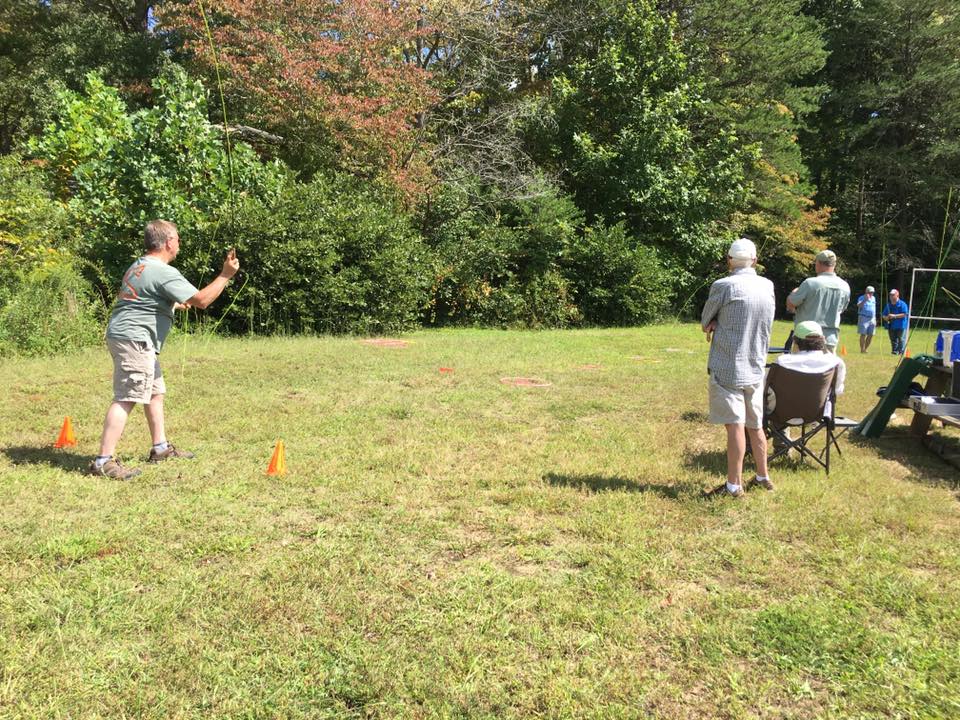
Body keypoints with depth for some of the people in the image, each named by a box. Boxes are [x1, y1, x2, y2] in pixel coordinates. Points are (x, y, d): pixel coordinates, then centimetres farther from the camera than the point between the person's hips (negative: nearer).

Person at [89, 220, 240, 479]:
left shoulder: (138, 266, 18)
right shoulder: (165, 273, -14)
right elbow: (202, 300, -19)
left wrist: (174, 304, 38)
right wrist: (225, 275, -13)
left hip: (123, 336, 11)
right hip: (134, 340, -11)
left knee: (155, 392, 18)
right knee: (126, 399, -13)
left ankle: (160, 448, 28)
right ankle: (103, 461, -15)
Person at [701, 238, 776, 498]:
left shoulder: (723, 286, -13)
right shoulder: (767, 286, 5)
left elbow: (704, 322, 0)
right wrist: (720, 323, 0)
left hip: (727, 368, -6)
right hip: (756, 368, 6)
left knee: (735, 425, -4)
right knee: (755, 425, 17)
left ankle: (734, 485, 1)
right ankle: (763, 476, 28)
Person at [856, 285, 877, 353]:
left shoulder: (873, 298, 16)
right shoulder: (861, 298, -3)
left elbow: (874, 309, 22)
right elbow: (858, 305, -21)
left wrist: (875, 319, 19)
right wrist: (865, 300, -31)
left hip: (872, 319, 6)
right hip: (863, 318, -6)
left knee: (871, 335, 3)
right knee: (863, 334, -7)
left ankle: (866, 349, 12)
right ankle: (862, 349, -3)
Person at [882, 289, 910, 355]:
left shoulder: (902, 304, -4)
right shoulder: (888, 305, 13)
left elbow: (904, 314, -13)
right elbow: (884, 316, 16)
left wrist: (894, 316, -18)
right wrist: (887, 317, -7)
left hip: (900, 326, -5)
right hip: (891, 326, 5)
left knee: (900, 339, -7)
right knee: (893, 340, 6)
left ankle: (901, 351, -3)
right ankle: (894, 351, 12)